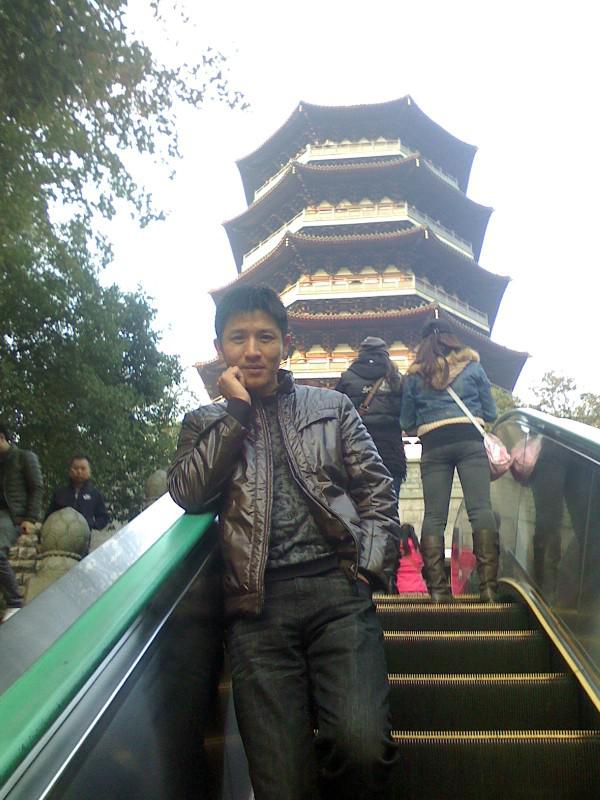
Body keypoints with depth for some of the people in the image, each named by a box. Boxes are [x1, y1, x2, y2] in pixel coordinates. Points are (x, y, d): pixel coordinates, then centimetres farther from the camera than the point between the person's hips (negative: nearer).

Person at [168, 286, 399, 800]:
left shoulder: (332, 406, 18)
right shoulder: (206, 423, 18)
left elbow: (378, 488, 13)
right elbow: (188, 494, 0)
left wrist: (371, 566, -2)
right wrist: (237, 411, 0)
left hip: (338, 588, 0)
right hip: (258, 602, 0)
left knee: (362, 745, -20)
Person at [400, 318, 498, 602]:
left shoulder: (413, 376, 14)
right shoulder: (472, 366, 13)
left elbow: (407, 423, 16)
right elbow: (490, 413, 16)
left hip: (433, 446, 1)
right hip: (470, 440, -1)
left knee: (434, 515, 1)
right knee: (480, 508, -6)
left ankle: (437, 587, -4)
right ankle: (488, 585, -12)